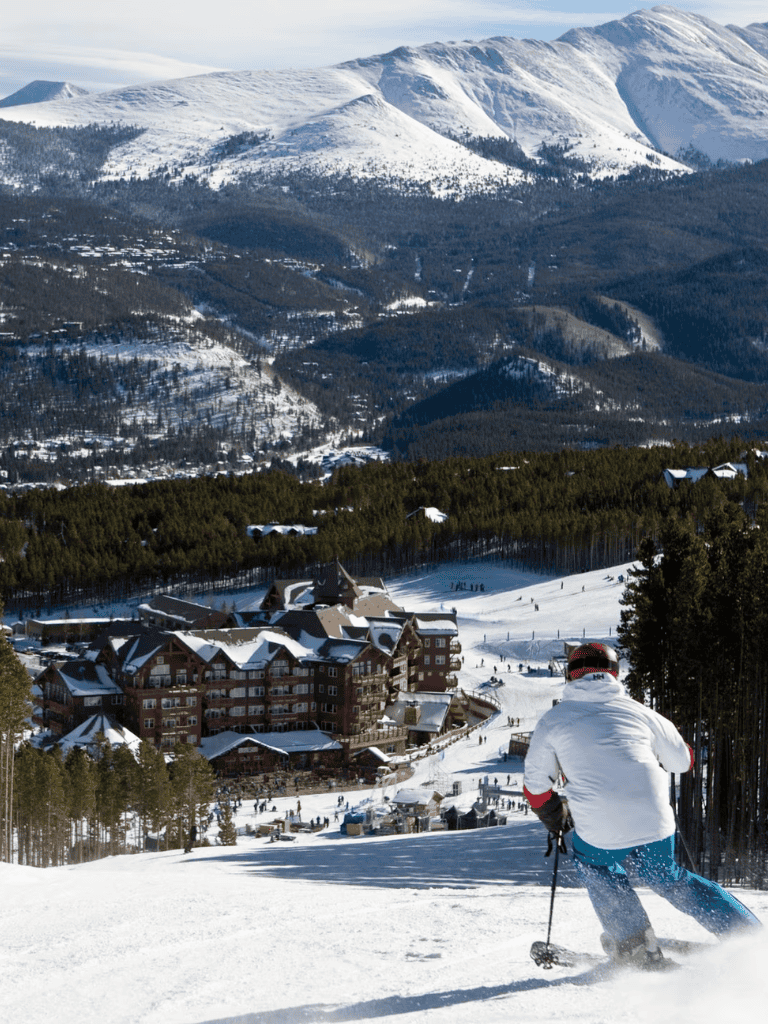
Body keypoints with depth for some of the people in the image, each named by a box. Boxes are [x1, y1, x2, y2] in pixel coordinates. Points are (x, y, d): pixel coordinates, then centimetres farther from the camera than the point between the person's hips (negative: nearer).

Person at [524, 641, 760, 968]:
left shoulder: (553, 719, 9)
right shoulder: (637, 711, 13)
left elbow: (535, 787, 14)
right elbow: (683, 760, 25)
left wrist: (556, 820, 33)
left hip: (601, 835, -2)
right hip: (656, 828, 2)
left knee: (594, 866, 31)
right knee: (668, 878, 29)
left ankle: (634, 944, 21)